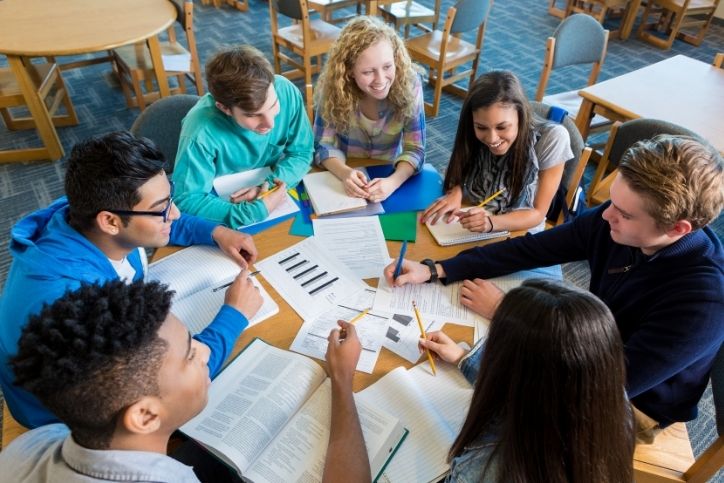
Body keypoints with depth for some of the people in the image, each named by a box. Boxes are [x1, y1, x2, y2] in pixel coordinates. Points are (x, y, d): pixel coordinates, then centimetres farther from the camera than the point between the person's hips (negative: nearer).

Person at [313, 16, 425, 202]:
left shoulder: (409, 84, -17)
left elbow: (415, 150, -15)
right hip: (344, 177, 0)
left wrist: (393, 182, -34)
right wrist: (345, 172, -31)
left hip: (388, 175, 0)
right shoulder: (333, 86, -17)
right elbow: (324, 146, -11)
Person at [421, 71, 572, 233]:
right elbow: (459, 177, 0)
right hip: (468, 230, 2)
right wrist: (456, 192, -21)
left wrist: (492, 222, -29)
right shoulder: (475, 133, -12)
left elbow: (538, 213, -13)